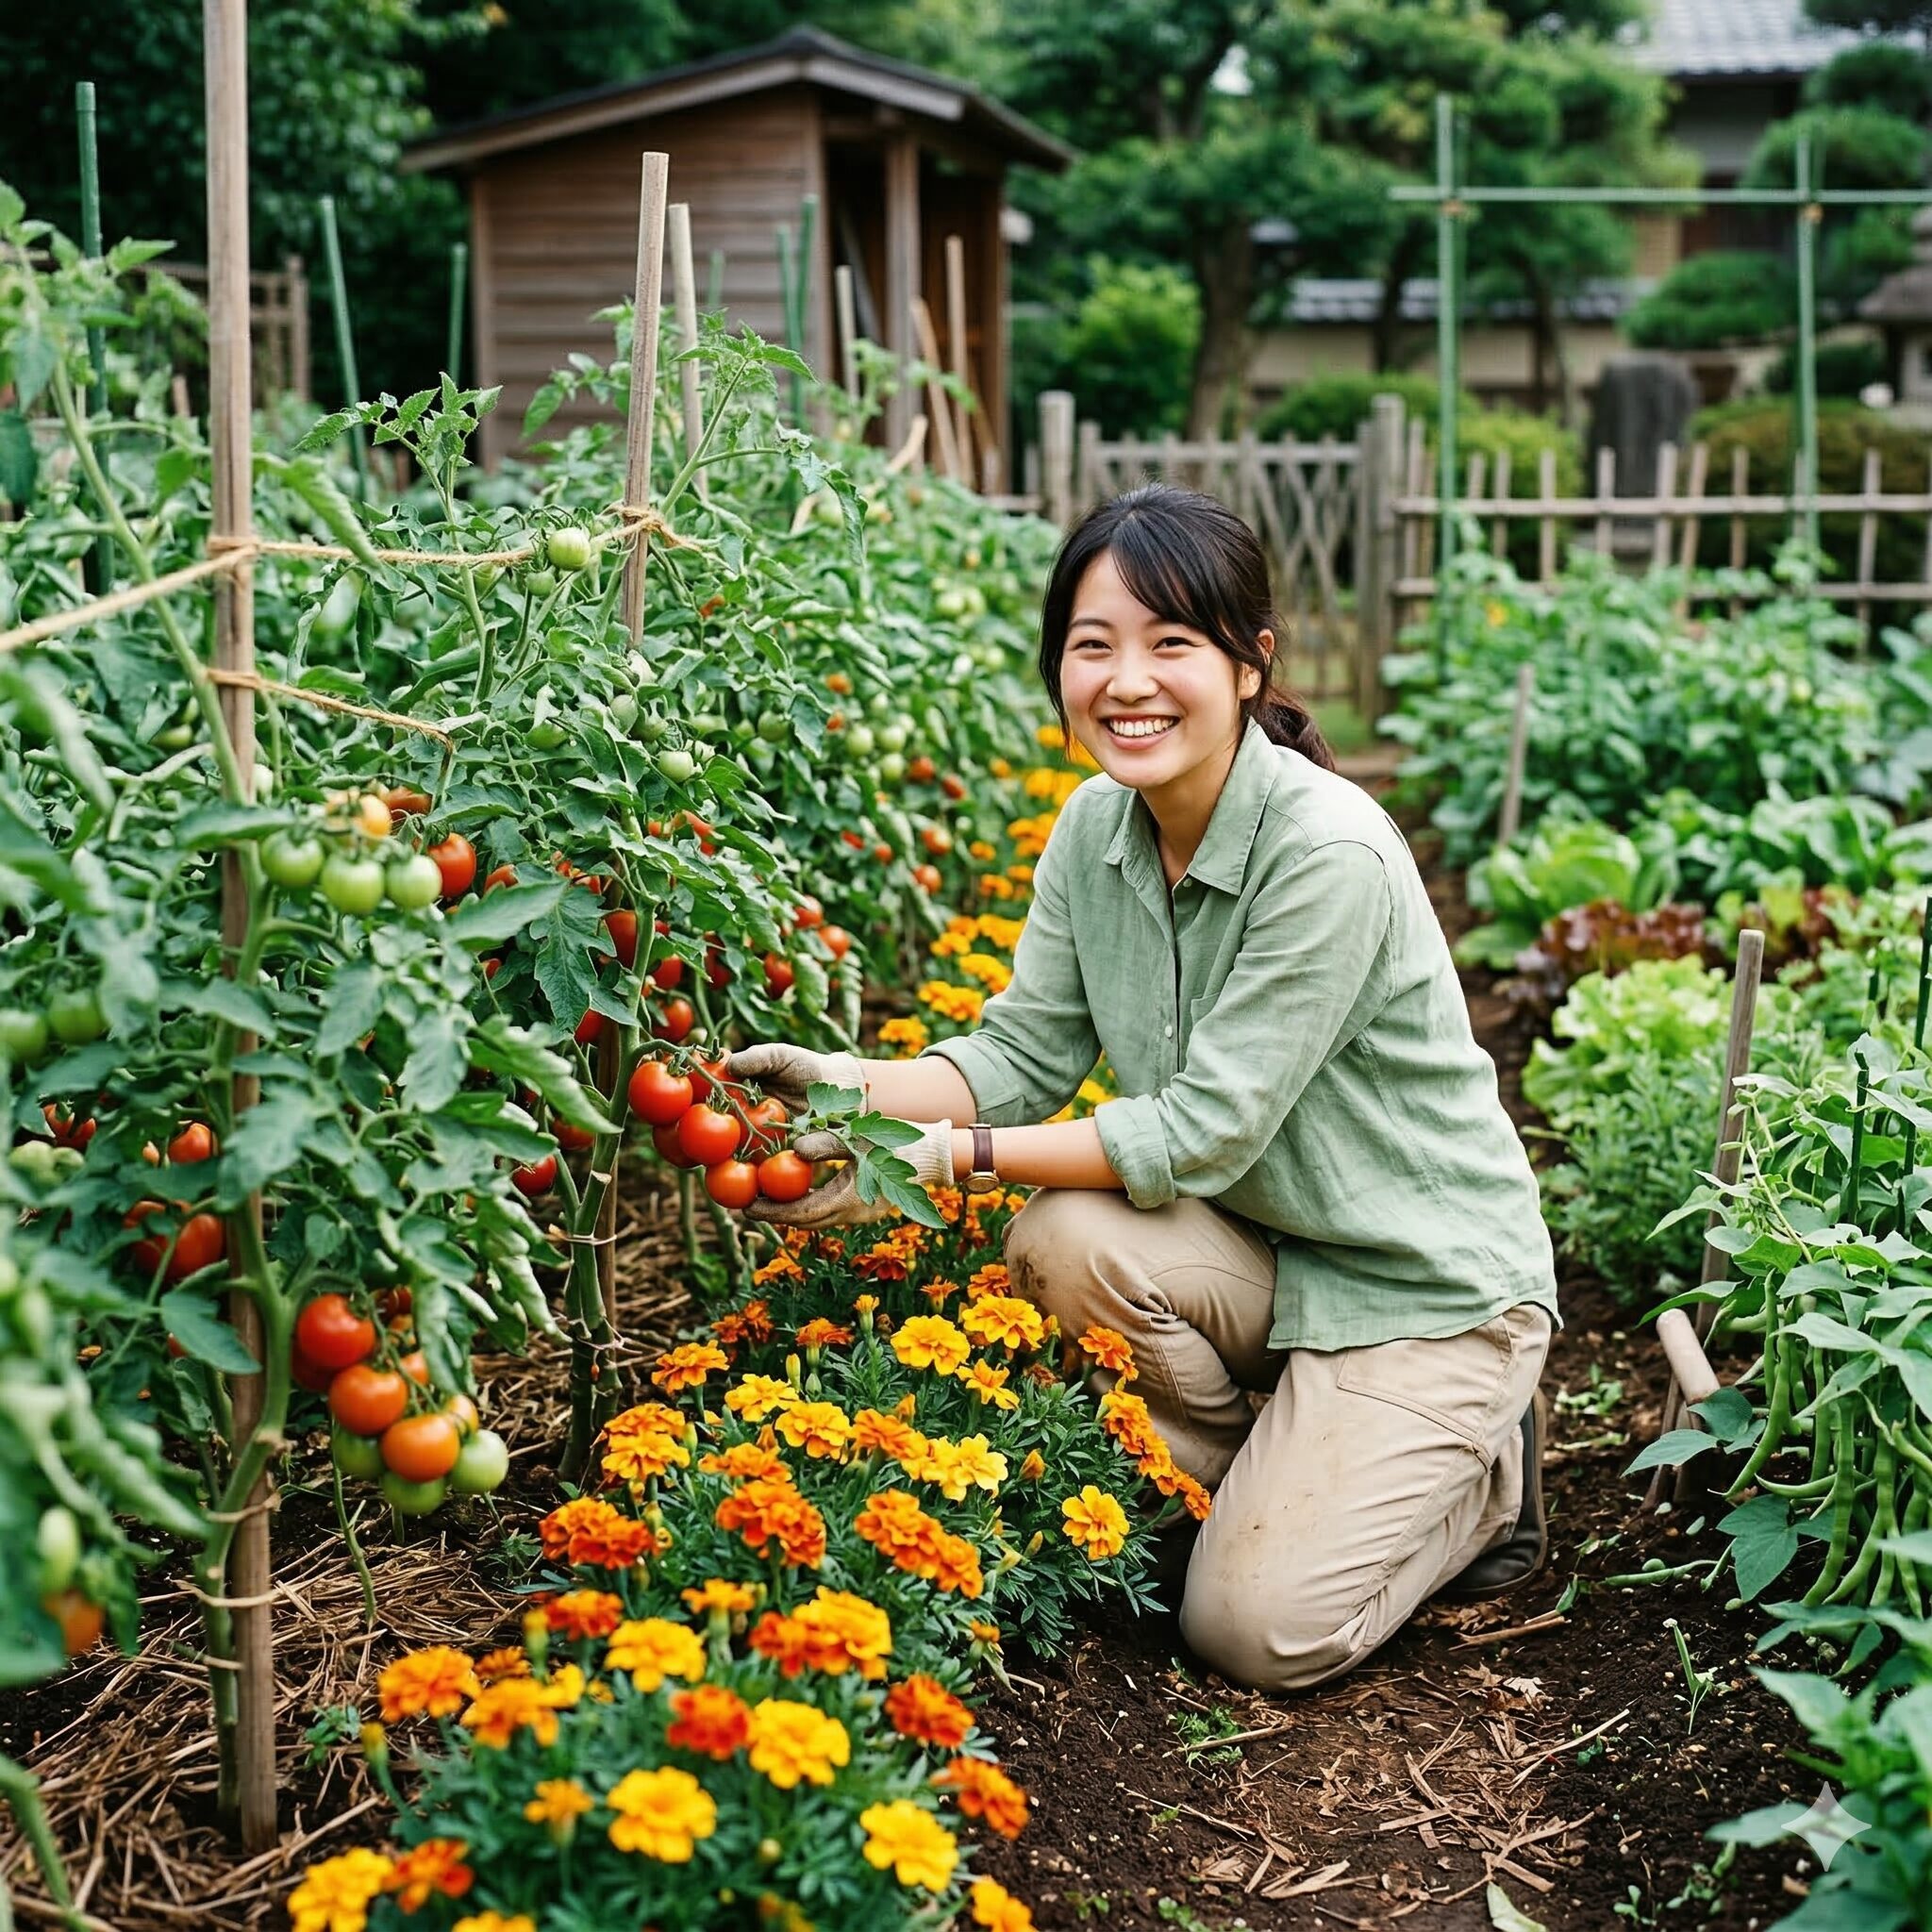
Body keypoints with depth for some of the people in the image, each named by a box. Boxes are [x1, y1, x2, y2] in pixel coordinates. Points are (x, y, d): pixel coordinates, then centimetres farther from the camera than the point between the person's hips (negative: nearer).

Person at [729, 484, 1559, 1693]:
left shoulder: (1329, 853, -28)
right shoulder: (1095, 829, -6)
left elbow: (1204, 1131, -27)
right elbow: (1023, 1054, -6)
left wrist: (945, 1158, -30)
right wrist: (847, 1084, -23)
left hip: (1429, 1286, -6)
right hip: (1262, 1253, 6)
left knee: (1259, 1629, -16)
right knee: (1064, 1241, -25)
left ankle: (1477, 1482, 14)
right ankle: (1292, 1474, 2)